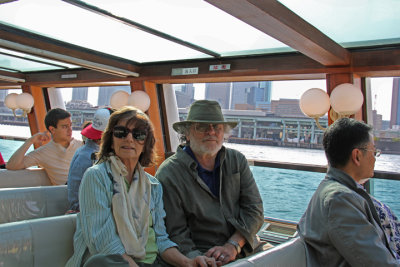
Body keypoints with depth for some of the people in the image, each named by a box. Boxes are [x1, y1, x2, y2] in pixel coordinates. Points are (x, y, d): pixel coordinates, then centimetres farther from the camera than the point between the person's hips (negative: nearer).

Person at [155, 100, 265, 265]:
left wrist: (233, 245, -10)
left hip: (246, 248, 4)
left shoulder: (237, 160, 8)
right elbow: (175, 232, -6)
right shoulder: (168, 175, -7)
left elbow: (254, 208, 3)